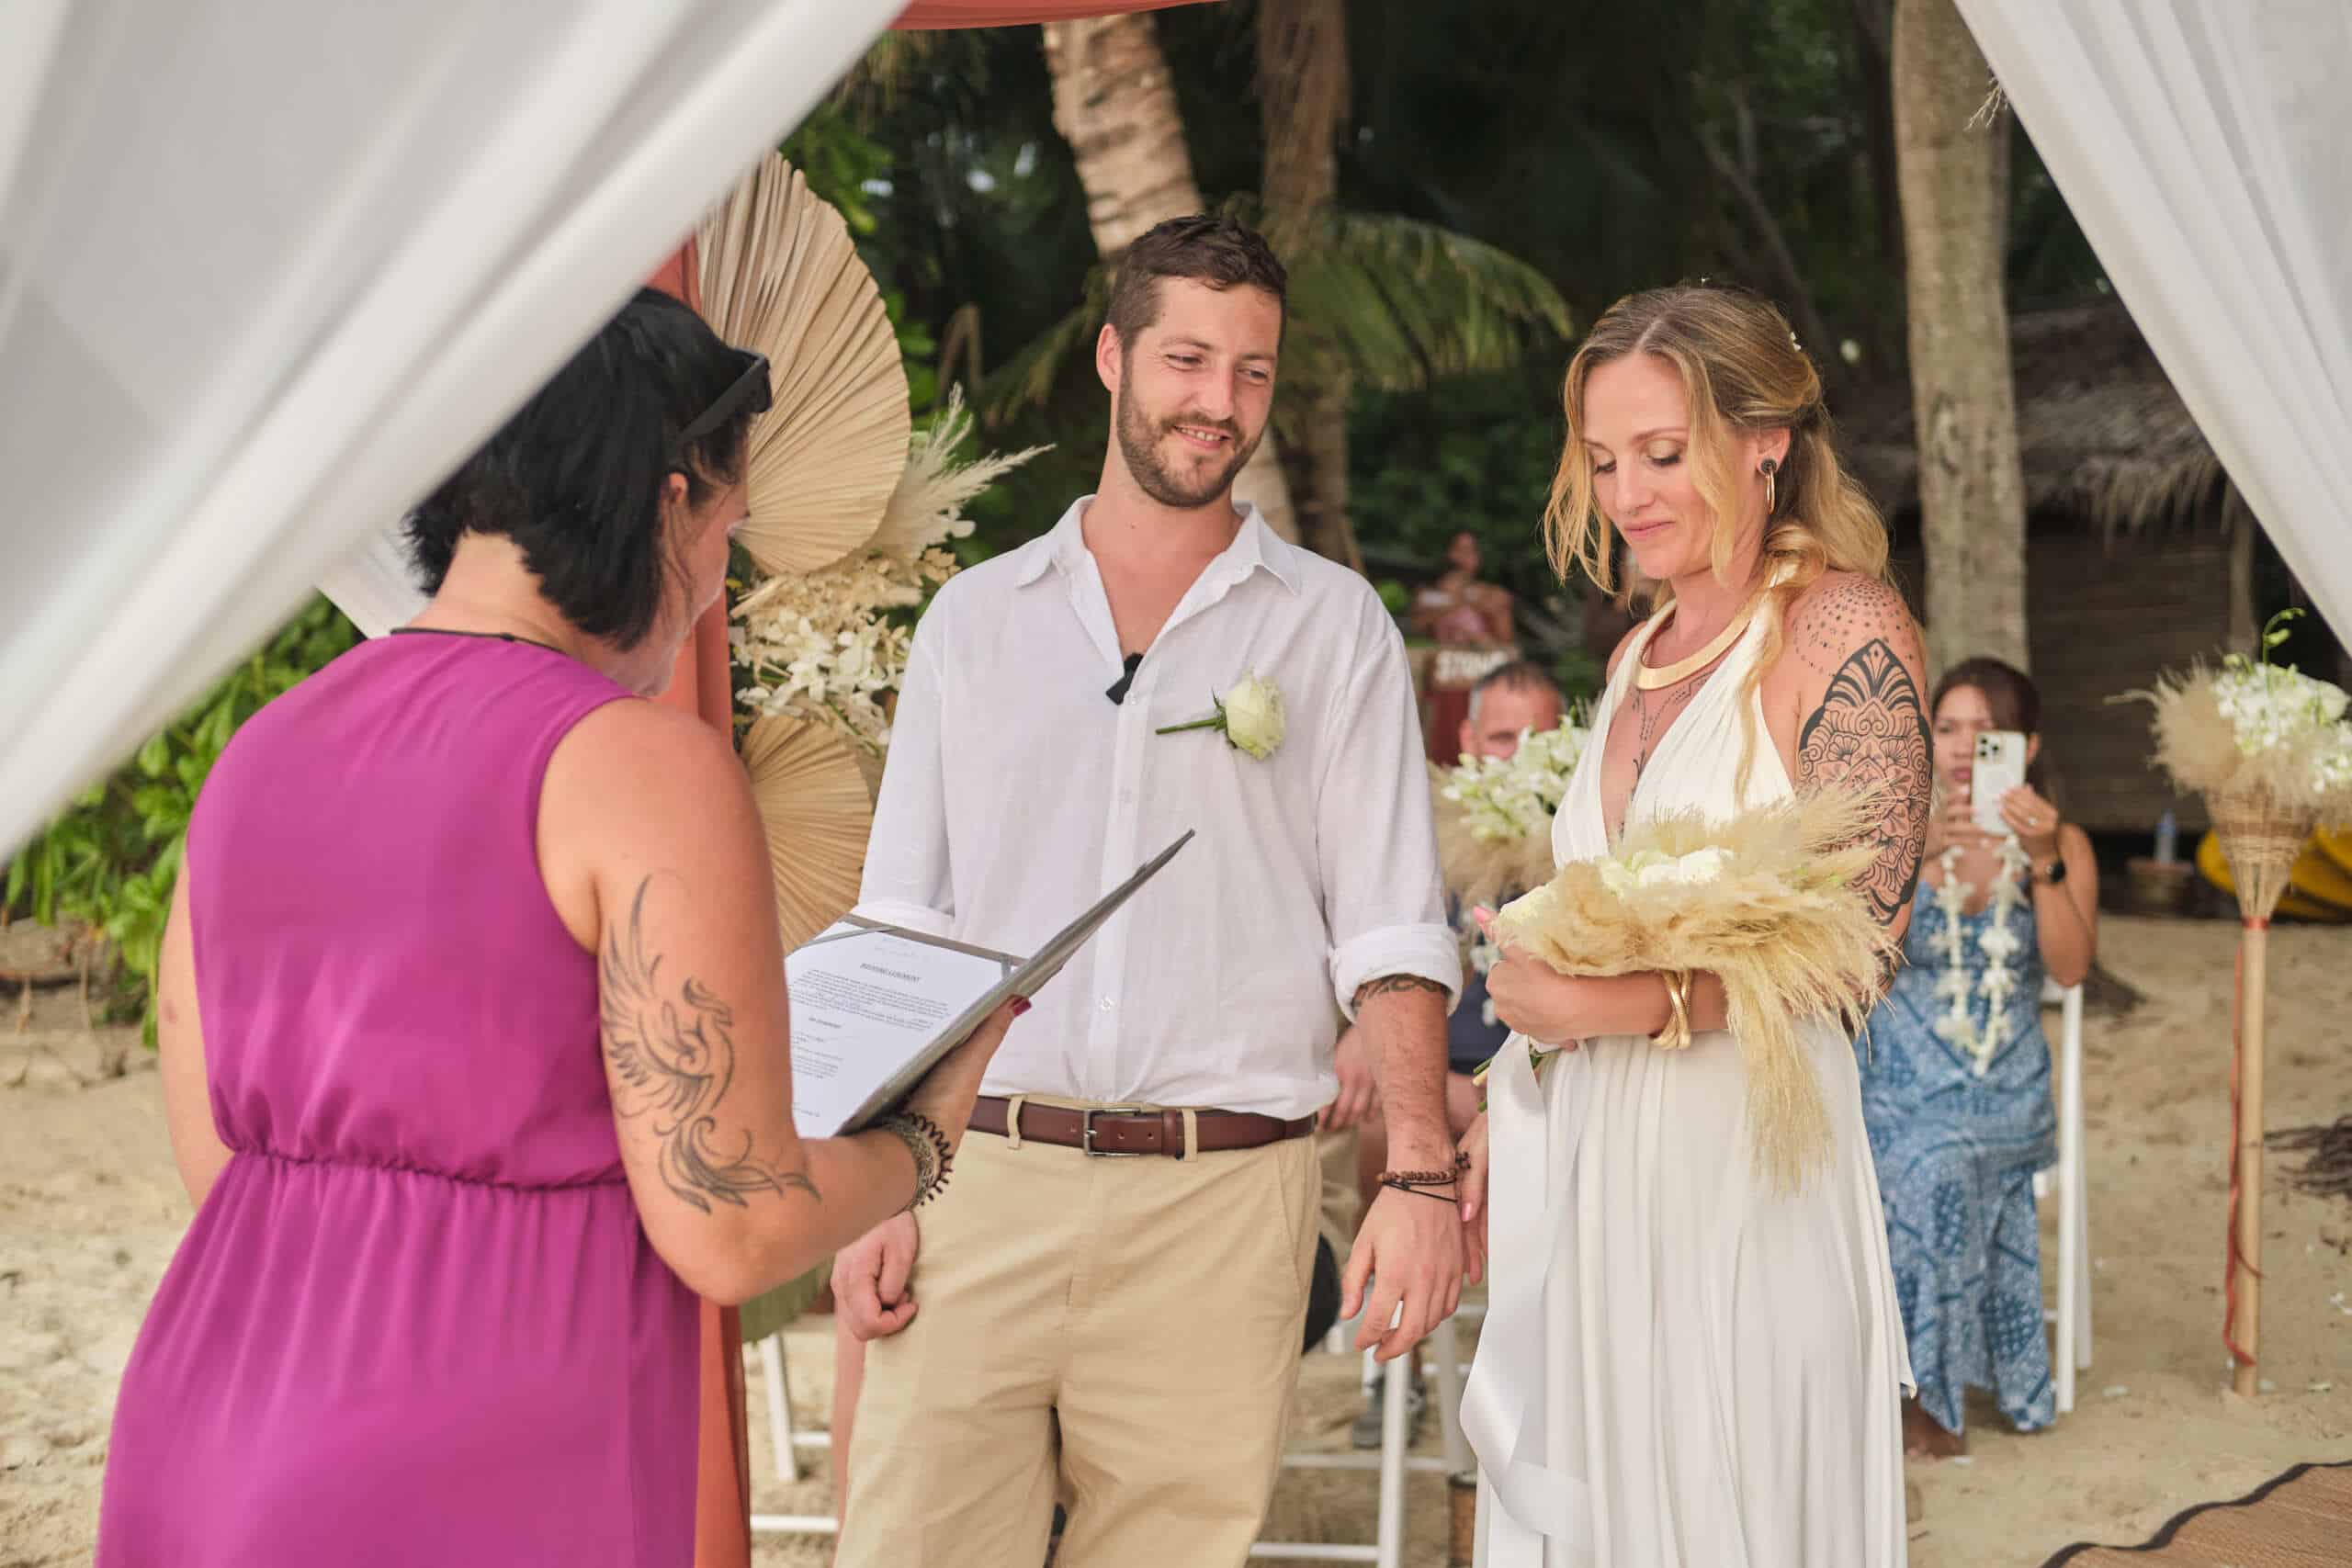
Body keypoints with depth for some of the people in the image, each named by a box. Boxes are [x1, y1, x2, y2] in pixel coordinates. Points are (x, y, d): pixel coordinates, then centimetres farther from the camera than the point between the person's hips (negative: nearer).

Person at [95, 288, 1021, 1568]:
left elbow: (219, 1170, 13)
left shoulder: (256, 758, 8)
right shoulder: (647, 766, -13)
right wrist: (926, 1135, 7)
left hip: (206, 1462, 7)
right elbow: (731, 1234, -13)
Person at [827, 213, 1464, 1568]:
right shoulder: (976, 618, 13)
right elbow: (898, 933, 11)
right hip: (982, 1183, 1)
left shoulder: (1334, 625, 9)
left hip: (1222, 1202, -1)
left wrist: (1422, 1173, -9)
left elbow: (1389, 933, 3)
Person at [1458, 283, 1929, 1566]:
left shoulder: (1843, 631, -7)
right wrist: (1501, 1116, 11)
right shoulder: (1641, 654, 15)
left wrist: (1617, 1005, -19)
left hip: (1745, 1158, -7)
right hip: (1585, 1161, 7)